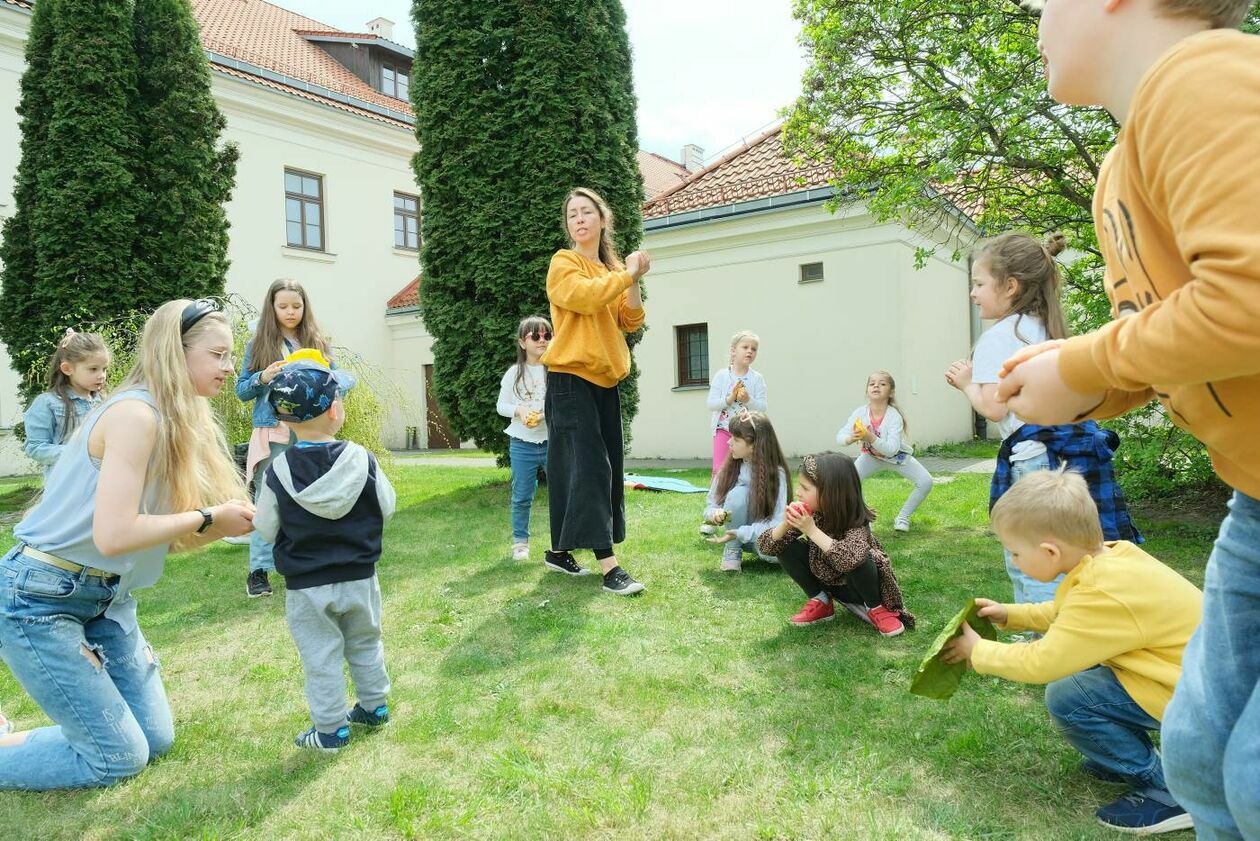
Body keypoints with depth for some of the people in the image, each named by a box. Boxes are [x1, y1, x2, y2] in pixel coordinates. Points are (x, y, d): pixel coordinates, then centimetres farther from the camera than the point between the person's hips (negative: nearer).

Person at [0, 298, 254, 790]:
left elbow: (166, 538, 4)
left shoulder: (182, 423, 5)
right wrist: (207, 518, -20)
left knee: (155, 739, 12)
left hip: (105, 597, 9)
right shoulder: (137, 414, -23)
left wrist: (235, 521, -9)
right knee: (120, 758, -2)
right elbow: (113, 535, -30)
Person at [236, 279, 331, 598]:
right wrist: (263, 377, -12)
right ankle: (259, 570, 4)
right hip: (273, 432, -1)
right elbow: (241, 389, 7)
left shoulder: (317, 341, 10)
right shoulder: (259, 342, 6)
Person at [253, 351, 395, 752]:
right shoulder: (363, 460, -13)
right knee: (365, 645, 21)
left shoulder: (277, 473, -14)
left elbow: (266, 530, -4)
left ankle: (331, 728, 17)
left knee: (321, 658, 9)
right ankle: (374, 706, 34)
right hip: (360, 579, 2)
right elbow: (386, 509, -2)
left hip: (306, 587, -2)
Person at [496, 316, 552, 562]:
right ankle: (520, 541, 23)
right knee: (522, 497, 9)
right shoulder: (514, 373, 1)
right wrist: (519, 410, -14)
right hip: (522, 444, 1)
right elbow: (501, 406, 5)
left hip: (553, 441, -1)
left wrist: (546, 414, -18)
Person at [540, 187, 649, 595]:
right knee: (590, 465, -14)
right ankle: (609, 565, -16)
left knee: (606, 466, 8)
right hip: (571, 378, -8)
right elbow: (586, 296, -24)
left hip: (605, 380, 8)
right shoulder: (564, 263, -3)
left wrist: (633, 282, -6)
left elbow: (629, 322, 8)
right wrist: (626, 274, -12)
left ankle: (559, 550, 21)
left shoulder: (611, 269, 17)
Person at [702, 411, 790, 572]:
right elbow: (710, 506, -3)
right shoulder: (729, 468, -9)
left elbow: (777, 522, -22)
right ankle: (732, 552, -12)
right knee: (738, 493, -29)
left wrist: (739, 533, -33)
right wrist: (715, 514, -28)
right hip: (736, 531, 2)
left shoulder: (776, 473, -18)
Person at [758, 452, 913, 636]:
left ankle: (876, 608, -8)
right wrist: (785, 525, -34)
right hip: (826, 582, 5)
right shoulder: (809, 515, -14)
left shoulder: (855, 521, -28)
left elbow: (851, 558, -50)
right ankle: (821, 602, -1)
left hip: (857, 586, -5)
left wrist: (812, 530, -47)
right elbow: (764, 546, -15)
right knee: (786, 547, -18)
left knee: (855, 559, -37)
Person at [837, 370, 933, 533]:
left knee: (926, 482, -17)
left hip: (898, 456, -1)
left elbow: (891, 449, -41)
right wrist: (851, 438, -51)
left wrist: (870, 437, -56)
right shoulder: (860, 413, -25)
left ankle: (903, 517, 5)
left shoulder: (894, 416, -32)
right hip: (872, 456, 1)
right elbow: (839, 437, -28)